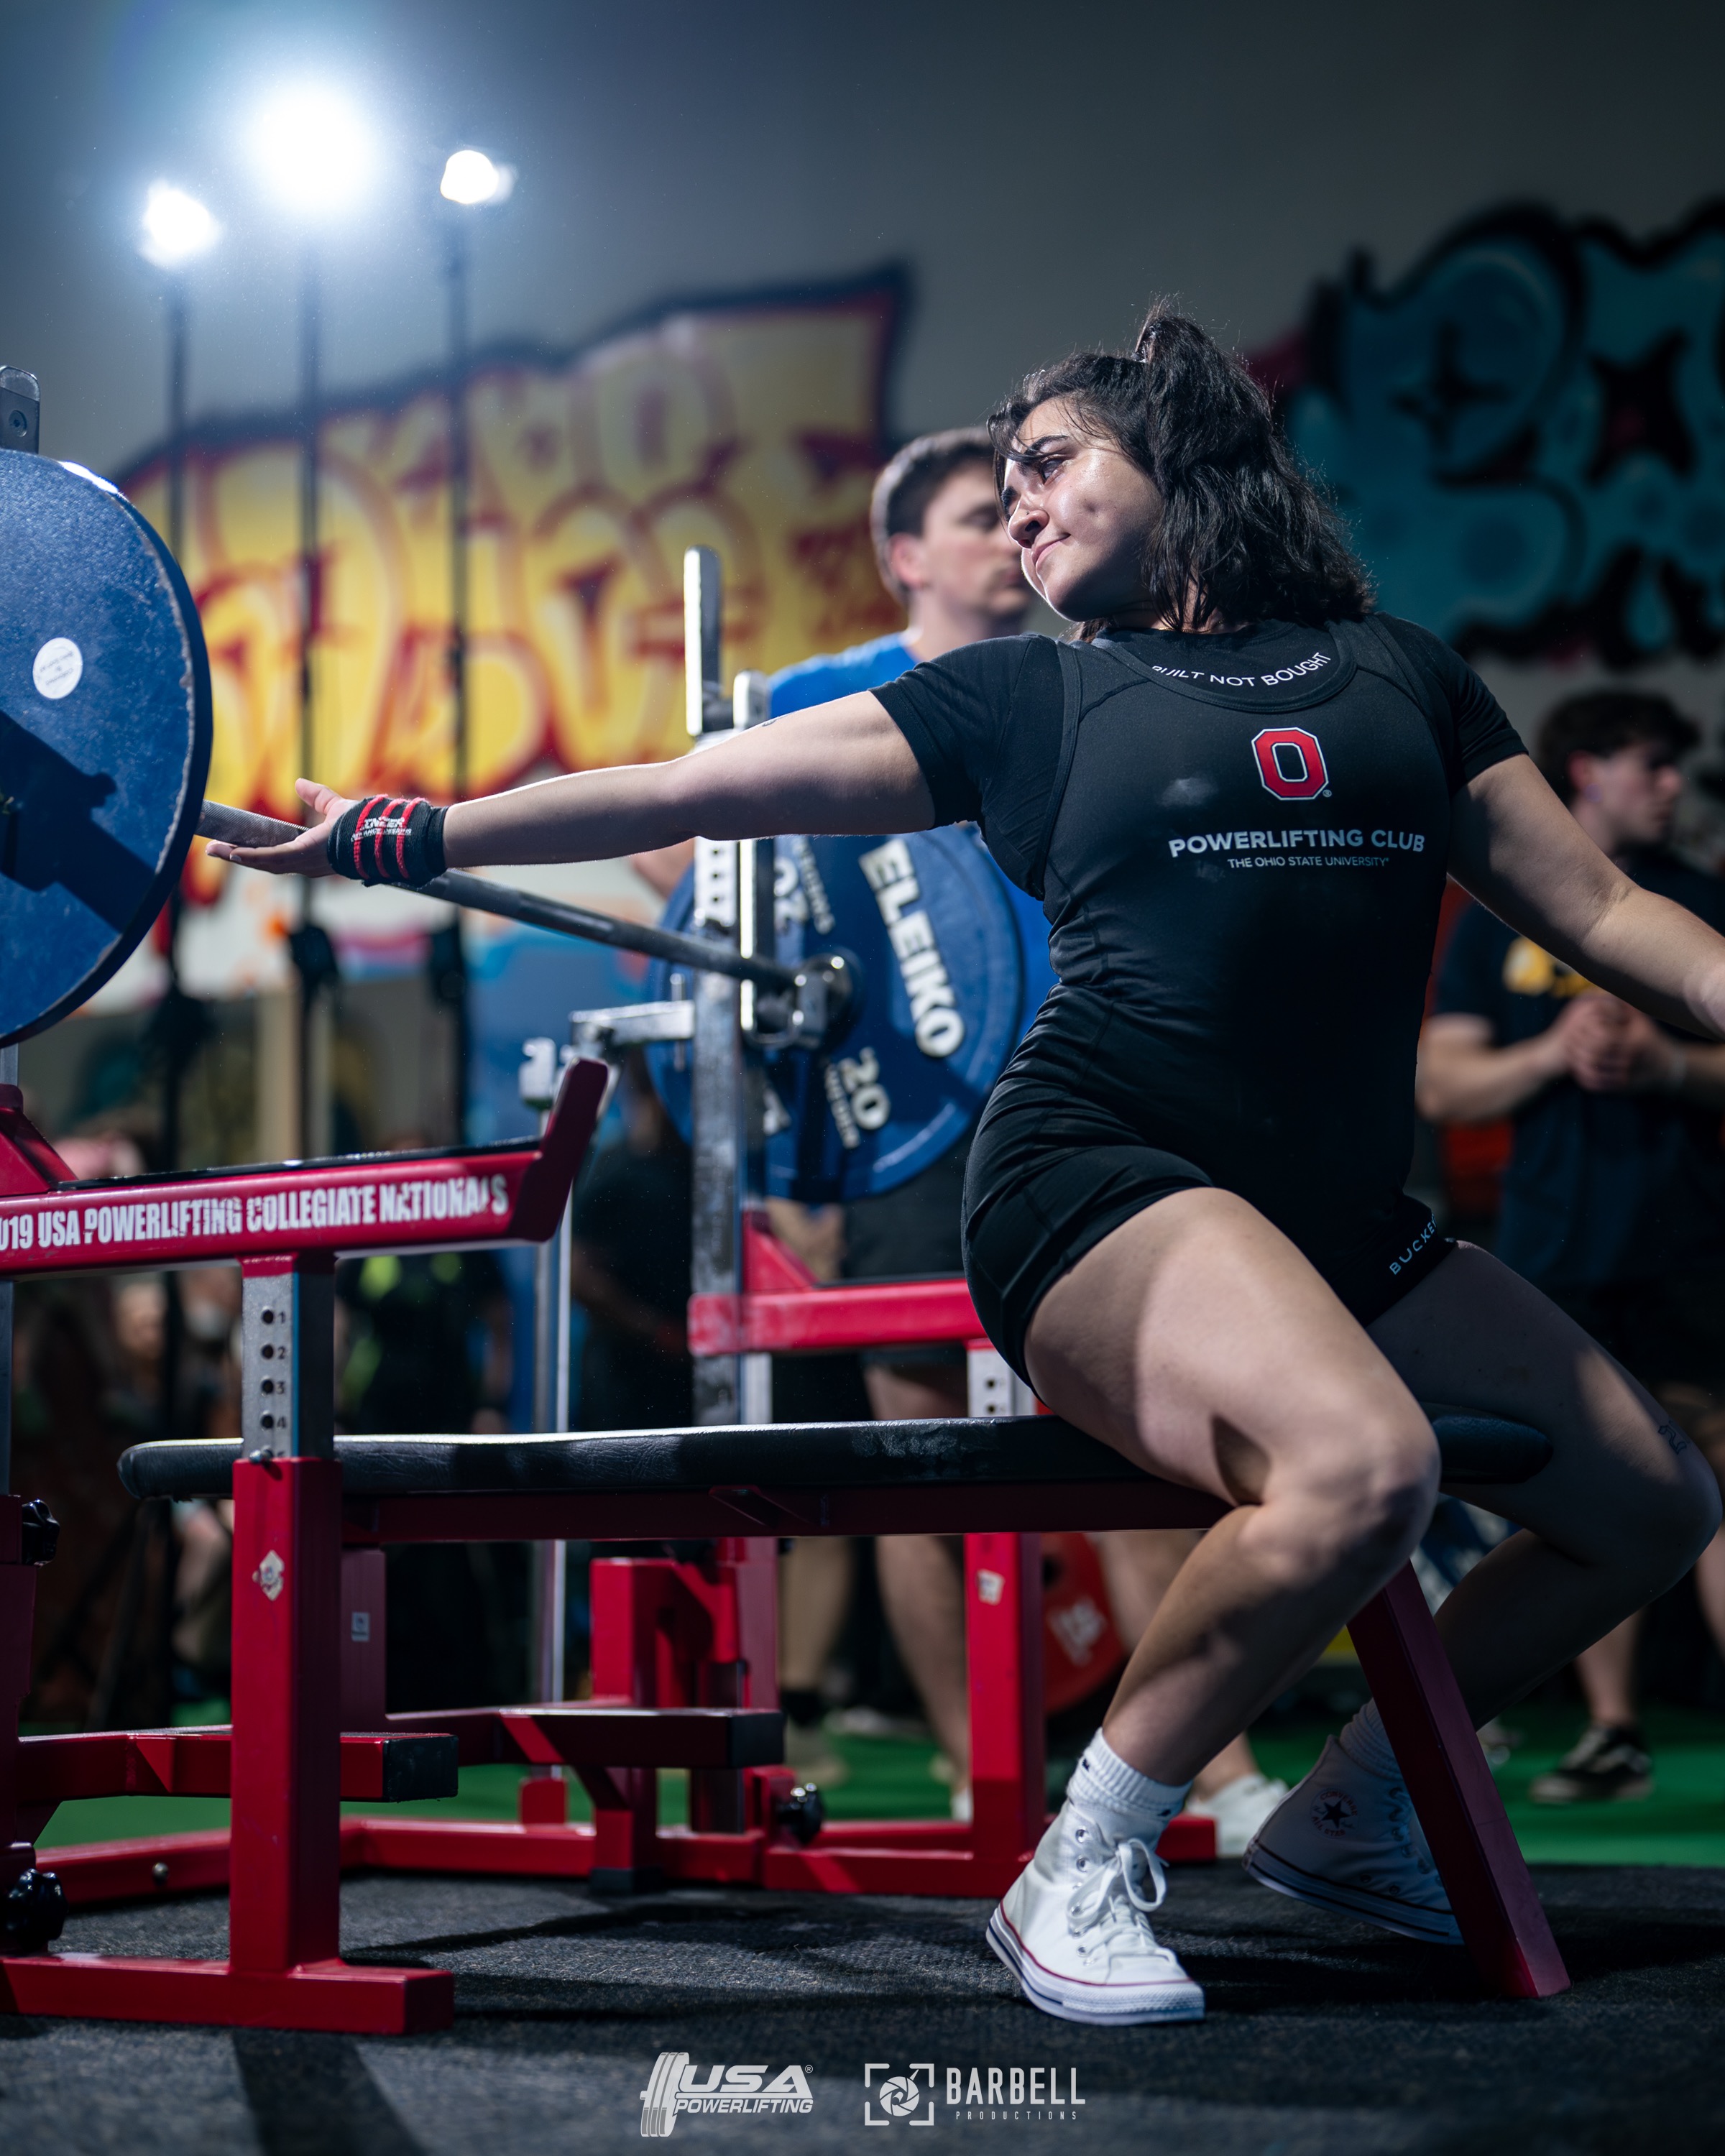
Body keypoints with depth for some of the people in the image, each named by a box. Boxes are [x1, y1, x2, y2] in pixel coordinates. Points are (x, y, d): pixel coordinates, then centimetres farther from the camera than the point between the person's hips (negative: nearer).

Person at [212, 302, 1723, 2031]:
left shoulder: (1393, 670, 16)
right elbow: (693, 791, 7)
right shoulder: (1027, 695, 9)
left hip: (1345, 1221, 6)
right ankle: (1079, 1872, -15)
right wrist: (404, 836, 0)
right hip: (1106, 1180, -5)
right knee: (1359, 1467, -33)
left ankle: (1347, 1816, 26)